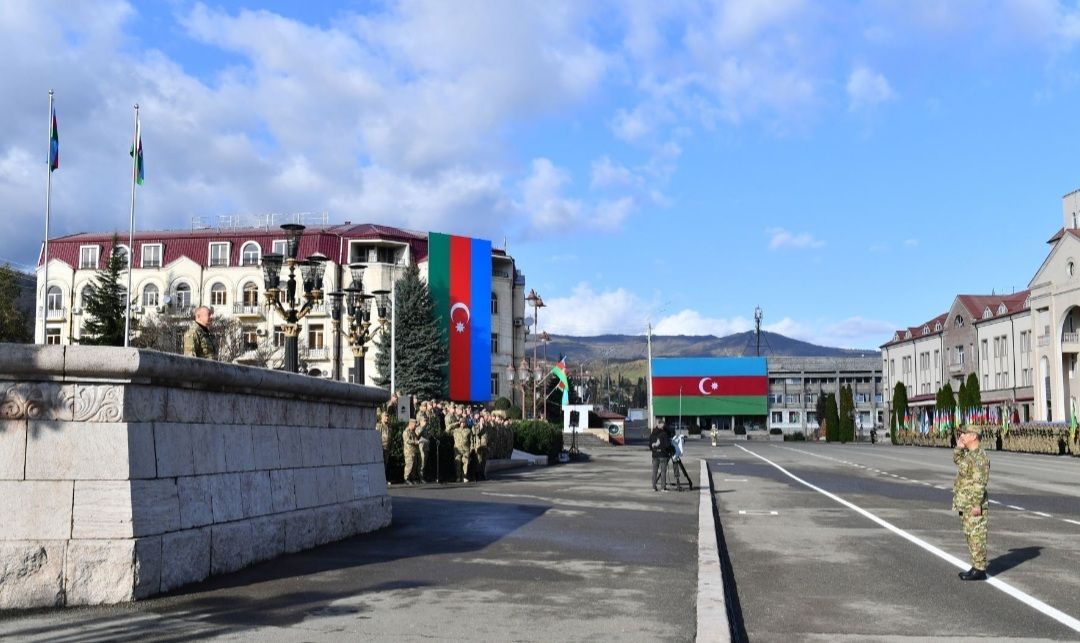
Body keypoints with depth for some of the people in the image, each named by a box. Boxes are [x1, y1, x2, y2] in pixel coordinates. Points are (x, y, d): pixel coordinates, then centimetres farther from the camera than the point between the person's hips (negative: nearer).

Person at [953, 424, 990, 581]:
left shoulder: (979, 456, -18)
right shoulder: (969, 453, 12)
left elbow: (979, 483, -22)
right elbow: (957, 460, 34)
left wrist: (977, 505, -25)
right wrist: (959, 447, 15)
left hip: (973, 504, -10)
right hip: (965, 504, 10)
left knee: (976, 535, -5)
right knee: (970, 535, 14)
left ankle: (979, 570, -1)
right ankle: (977, 567, 20)